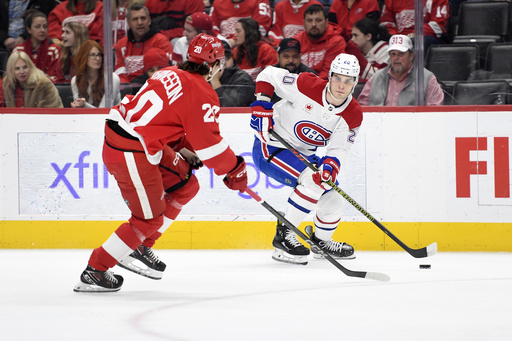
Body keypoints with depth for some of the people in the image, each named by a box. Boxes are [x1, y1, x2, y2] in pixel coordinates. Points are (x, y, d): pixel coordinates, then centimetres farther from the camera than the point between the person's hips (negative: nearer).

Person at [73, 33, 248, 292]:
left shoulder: (170, 75, 13)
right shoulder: (201, 94, -12)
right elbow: (209, 142, -11)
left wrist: (187, 152, 21)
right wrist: (234, 170, 2)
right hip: (132, 152, -9)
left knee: (186, 185, 18)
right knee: (150, 218, 2)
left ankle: (139, 248, 22)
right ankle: (94, 271, 5)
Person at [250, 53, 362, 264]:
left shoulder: (353, 115, -9)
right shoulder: (306, 86, -25)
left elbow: (340, 149, -12)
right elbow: (269, 75, -14)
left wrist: (330, 166, -33)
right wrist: (261, 105, -24)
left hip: (304, 154, 7)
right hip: (270, 149, -7)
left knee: (332, 198, 7)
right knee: (312, 181, -28)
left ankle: (321, 241, 35)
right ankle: (284, 235, -21)